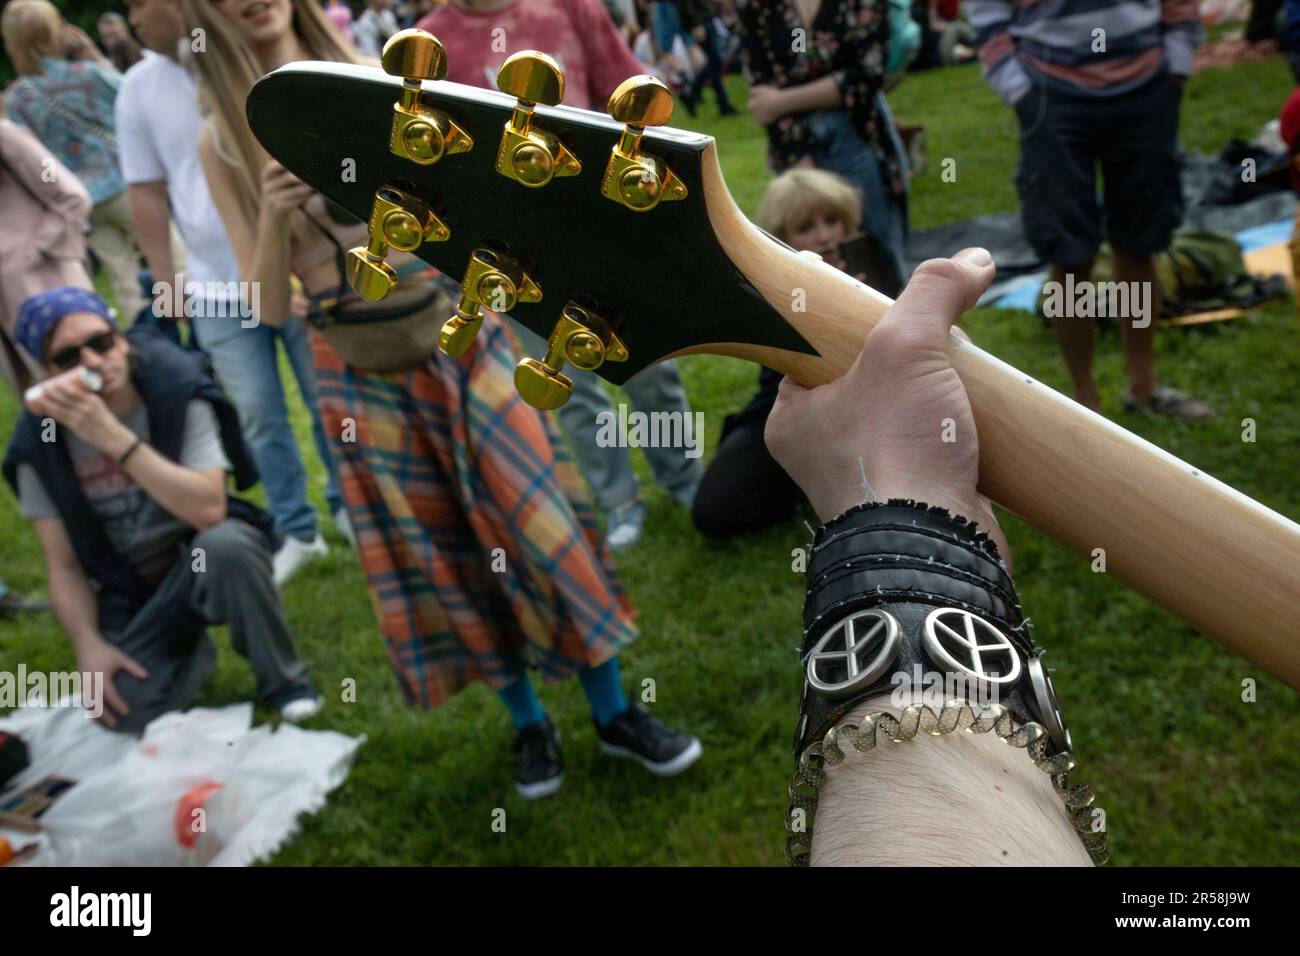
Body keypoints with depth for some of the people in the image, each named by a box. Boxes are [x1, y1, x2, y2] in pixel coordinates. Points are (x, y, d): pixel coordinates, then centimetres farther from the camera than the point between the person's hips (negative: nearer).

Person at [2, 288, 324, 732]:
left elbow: (209, 511, -30)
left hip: (204, 561, -2)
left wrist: (112, 436, -34)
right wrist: (89, 644, -19)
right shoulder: (40, 444, -10)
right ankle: (188, 646, 14)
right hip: (129, 592, 2)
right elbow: (64, 565, -3)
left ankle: (283, 679, -12)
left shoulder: (177, 394, -18)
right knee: (126, 707, -23)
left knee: (226, 543, -38)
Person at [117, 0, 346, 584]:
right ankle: (295, 532, 17)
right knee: (257, 415, 4)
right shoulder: (138, 89, 4)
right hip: (216, 288, 2)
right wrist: (165, 283, 2)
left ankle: (351, 507, 26)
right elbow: (147, 192, 6)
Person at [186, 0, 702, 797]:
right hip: (364, 369, 0)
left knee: (540, 519, 1)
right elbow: (269, 308, -3)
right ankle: (529, 724, 27)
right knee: (441, 552, 8)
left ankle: (615, 712, 18)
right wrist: (273, 216, -19)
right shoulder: (225, 143, 0)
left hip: (460, 333, 0)